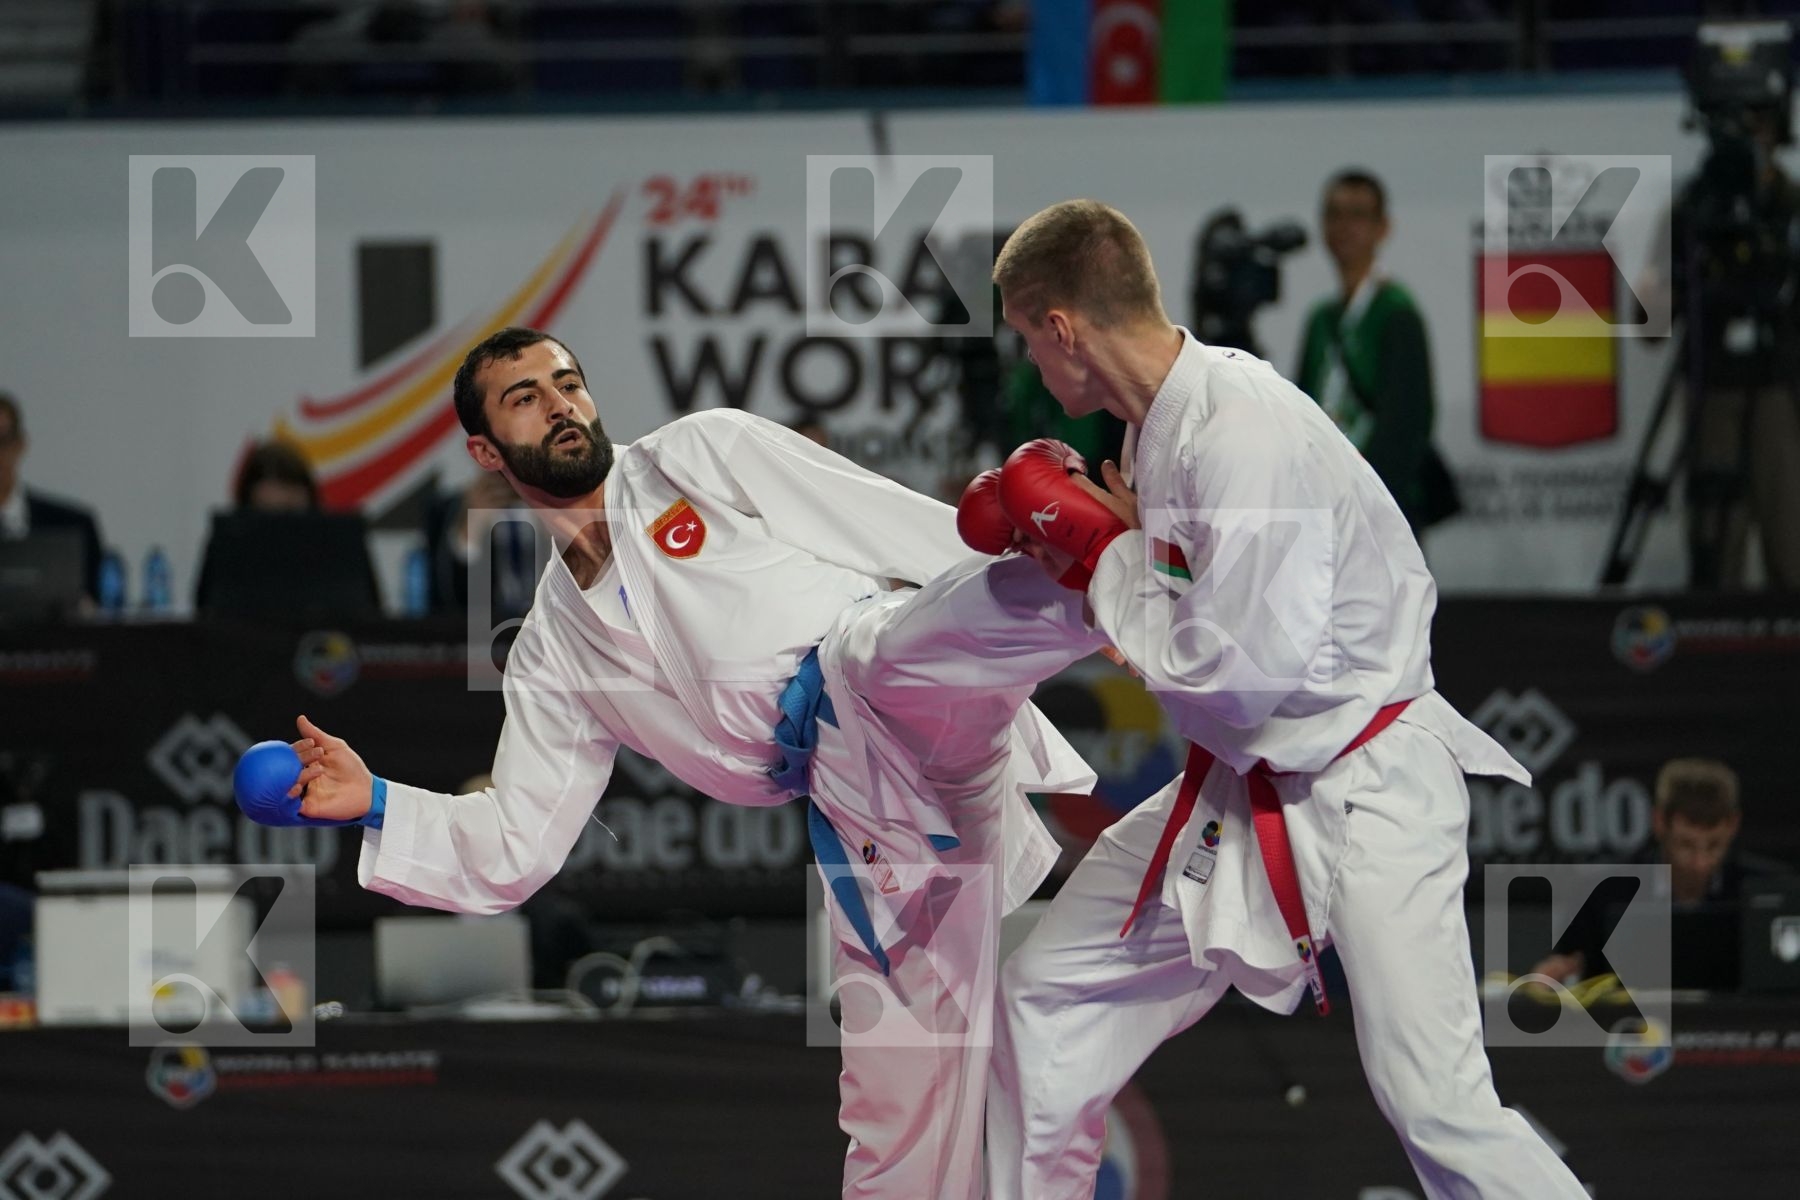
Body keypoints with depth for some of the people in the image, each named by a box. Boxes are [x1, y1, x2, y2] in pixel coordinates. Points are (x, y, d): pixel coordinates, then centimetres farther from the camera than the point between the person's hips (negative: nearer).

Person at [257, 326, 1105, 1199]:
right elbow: (513, 853, 20)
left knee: (886, 648, -41)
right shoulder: (553, 652, 23)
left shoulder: (705, 455, 12)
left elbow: (908, 528, 5)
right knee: (897, 1117, 4)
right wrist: (373, 804, 5)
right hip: (866, 825, 4)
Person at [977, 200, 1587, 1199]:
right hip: (1238, 790, 10)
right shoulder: (1169, 420, 3)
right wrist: (1074, 538, 1)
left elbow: (1240, 669, -27)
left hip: (1362, 789, -10)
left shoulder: (1244, 434, -26)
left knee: (1435, 1107, -16)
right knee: (1046, 993, 14)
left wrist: (1100, 554, -15)